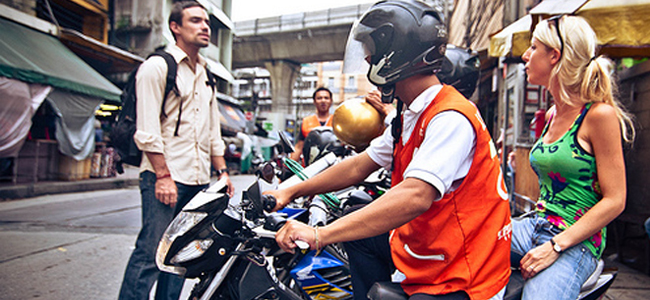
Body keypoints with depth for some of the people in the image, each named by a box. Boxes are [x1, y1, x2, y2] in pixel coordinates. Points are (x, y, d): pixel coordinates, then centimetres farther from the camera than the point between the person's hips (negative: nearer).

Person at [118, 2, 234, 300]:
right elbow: (147, 130, -11)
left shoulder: (207, 76, 20)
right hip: (164, 177, -7)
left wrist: (222, 171, 14)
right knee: (150, 254, -9)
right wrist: (163, 175, -17)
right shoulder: (157, 67, -3)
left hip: (199, 180, 7)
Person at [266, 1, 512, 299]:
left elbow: (415, 196, -36)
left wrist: (320, 234, -36)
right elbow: (359, 166, 12)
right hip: (423, 244, 9)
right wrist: (291, 192, 11)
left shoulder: (450, 118, -24)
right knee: (356, 229, 21)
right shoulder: (409, 117, 8)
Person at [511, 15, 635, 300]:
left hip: (576, 243, -7)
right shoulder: (552, 115, 13)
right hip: (536, 227, 7)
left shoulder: (600, 114, -11)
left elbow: (614, 201, -13)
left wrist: (555, 246, -18)